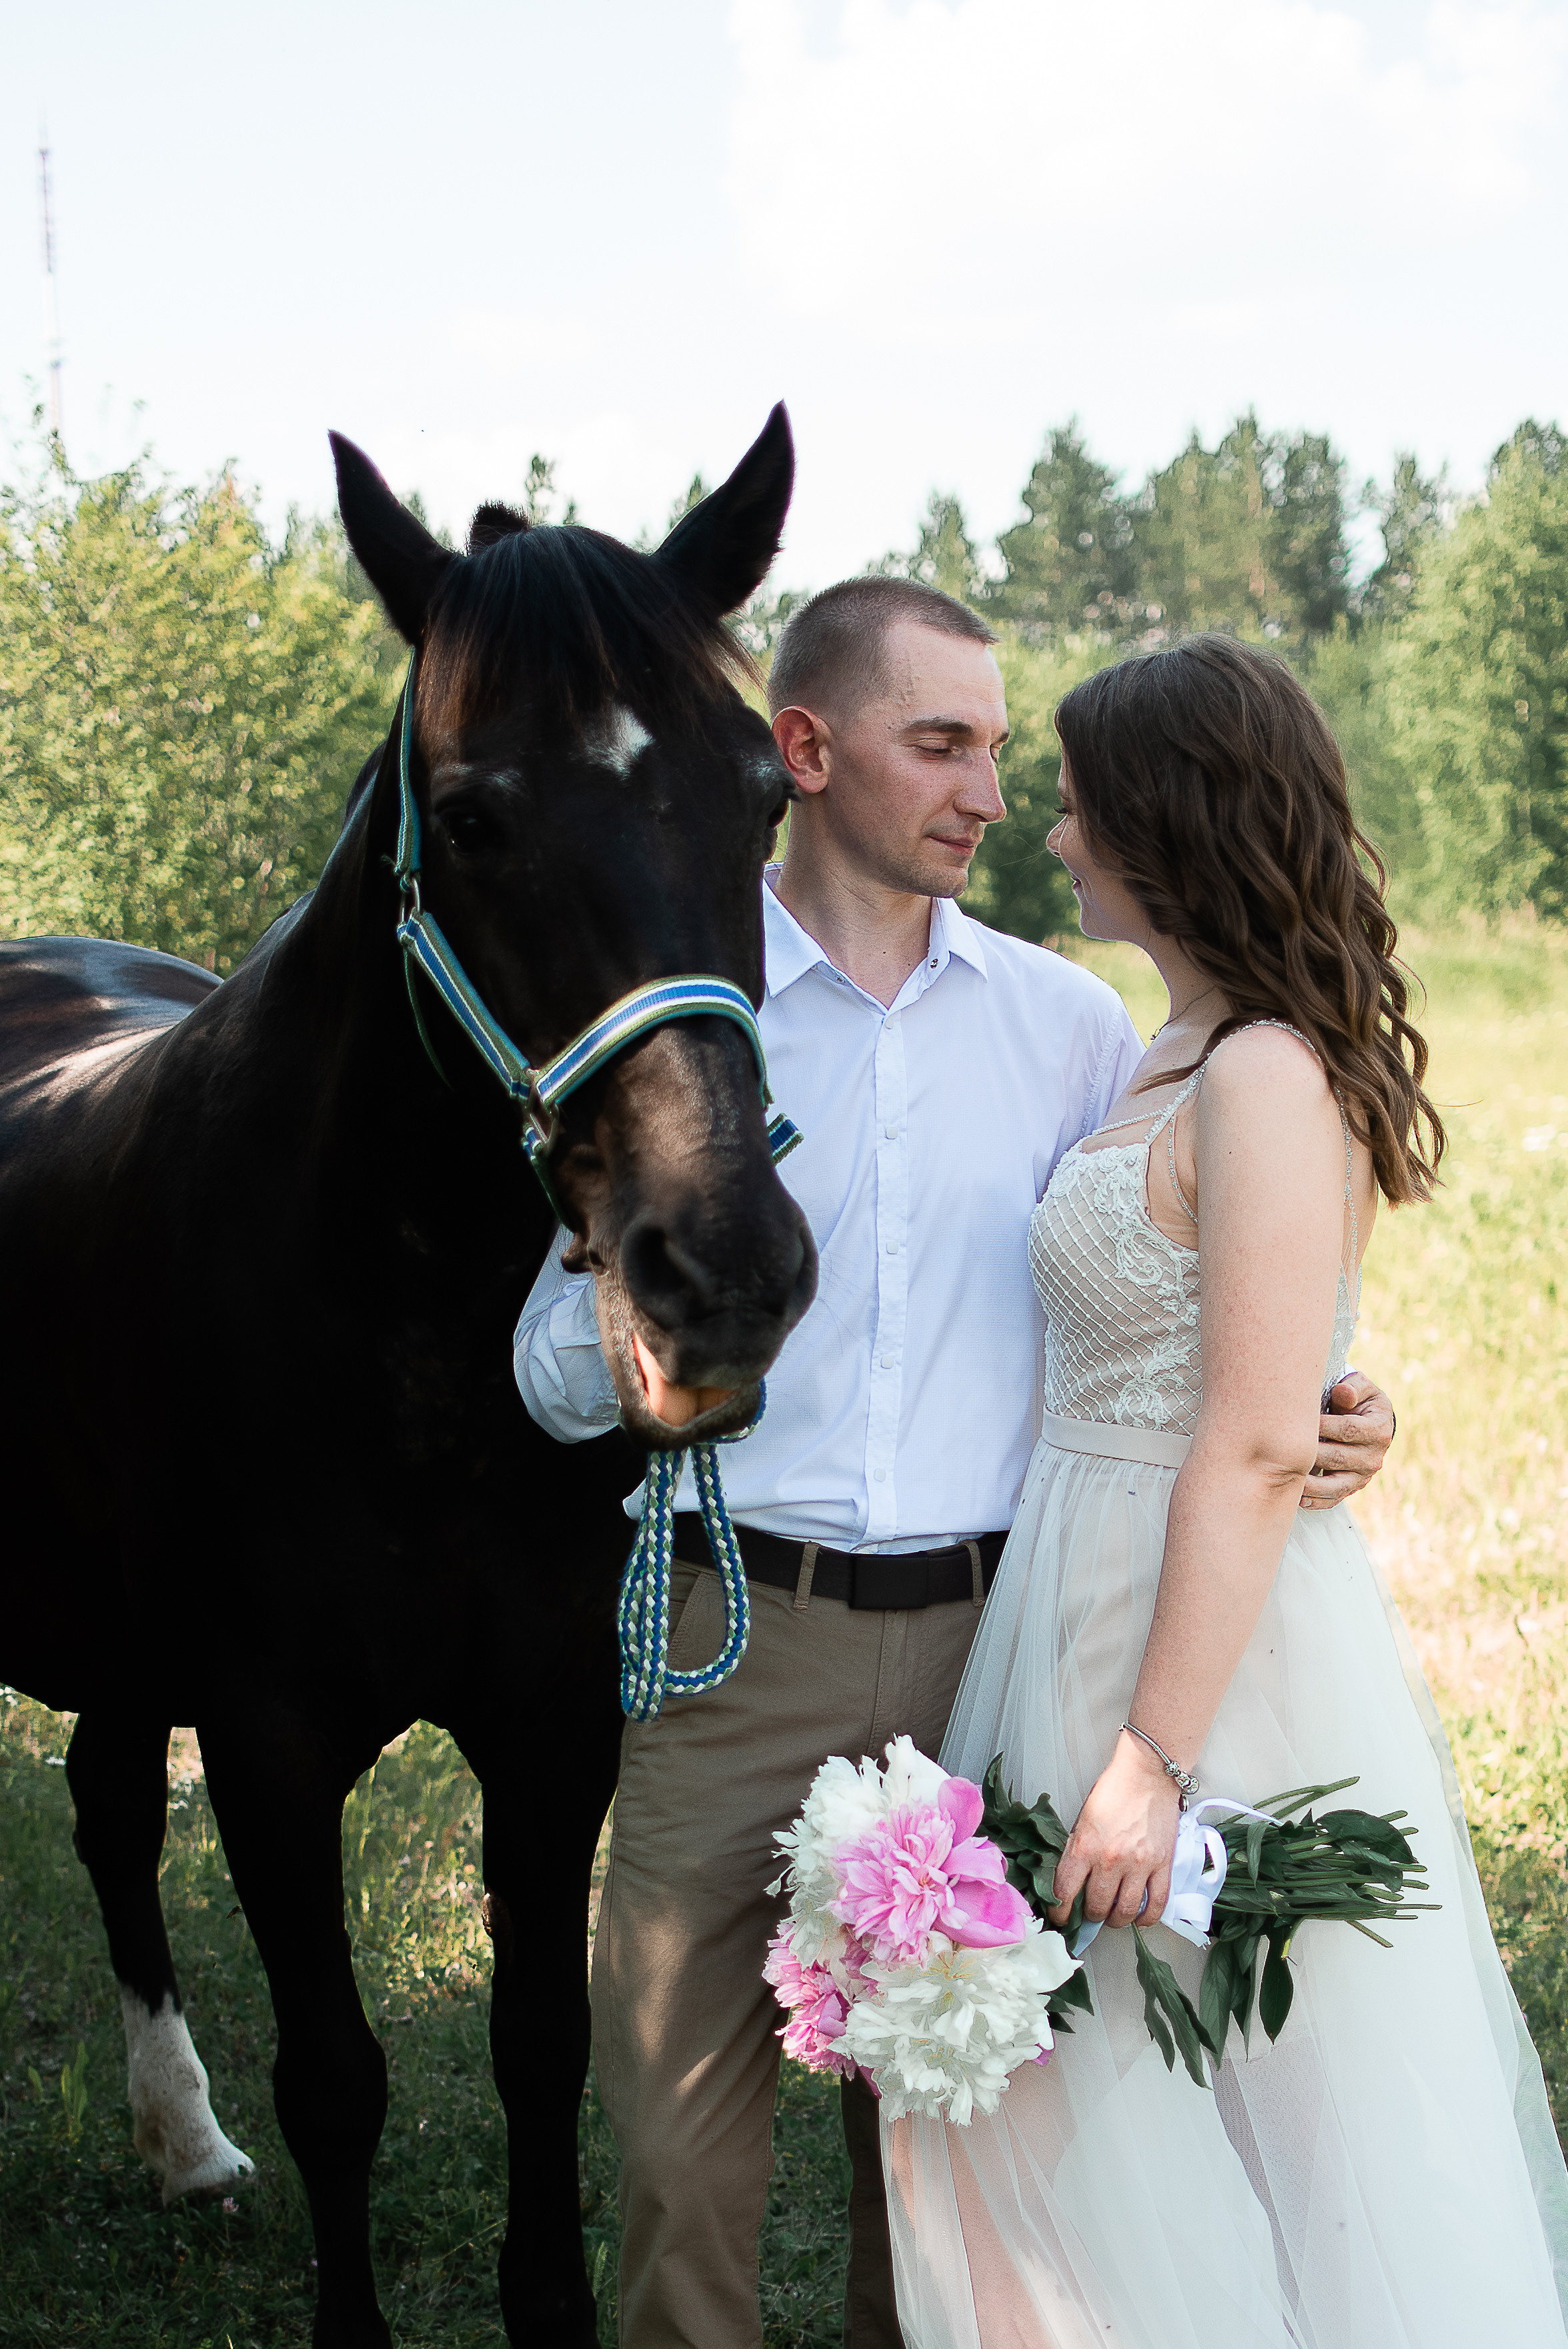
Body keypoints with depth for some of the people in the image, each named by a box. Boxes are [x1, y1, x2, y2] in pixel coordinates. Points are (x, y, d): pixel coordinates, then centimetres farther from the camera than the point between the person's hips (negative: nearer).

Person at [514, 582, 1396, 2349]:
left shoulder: (1068, 1024, 7)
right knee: (684, 2132, 1)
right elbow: (563, 1383, 4)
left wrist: (1318, 1424, -9)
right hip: (737, 1645, -1)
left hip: (987, 1634, 2)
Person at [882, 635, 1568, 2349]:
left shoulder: (1265, 1082, -19)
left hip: (1213, 1633, -9)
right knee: (1079, 2121, 16)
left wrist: (1155, 1758, -23)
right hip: (1094, 1603, 9)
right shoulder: (1173, 1062, 11)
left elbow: (1256, 1454, -23)